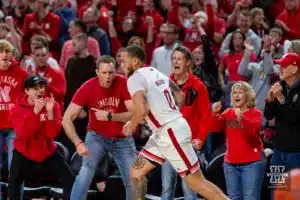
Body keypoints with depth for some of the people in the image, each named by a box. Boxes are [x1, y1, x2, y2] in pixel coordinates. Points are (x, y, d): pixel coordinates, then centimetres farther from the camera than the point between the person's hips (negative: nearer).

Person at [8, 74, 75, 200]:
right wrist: (35, 112, -37)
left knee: (70, 179, -7)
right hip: (24, 153, -2)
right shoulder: (18, 109, -14)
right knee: (14, 182, -17)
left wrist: (50, 112, -32)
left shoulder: (53, 105, -9)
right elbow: (23, 133, -29)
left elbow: (53, 133, -18)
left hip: (48, 152, 2)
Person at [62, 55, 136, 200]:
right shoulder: (88, 88, -22)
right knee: (86, 171, -22)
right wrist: (78, 143, -33)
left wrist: (110, 116, -37)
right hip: (97, 135, -1)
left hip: (122, 138, 1)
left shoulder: (124, 84, -21)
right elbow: (67, 119, -22)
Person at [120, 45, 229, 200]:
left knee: (196, 182, -5)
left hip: (171, 132, -10)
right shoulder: (155, 72, 15)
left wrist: (131, 126, -7)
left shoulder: (135, 78, -12)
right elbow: (180, 96, 24)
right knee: (137, 171, 12)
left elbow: (142, 109, -25)